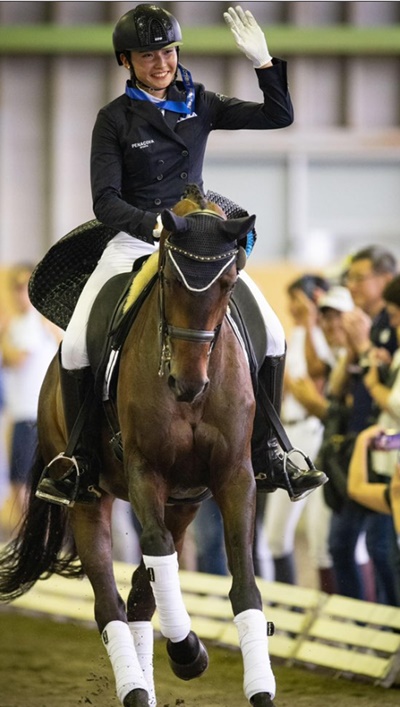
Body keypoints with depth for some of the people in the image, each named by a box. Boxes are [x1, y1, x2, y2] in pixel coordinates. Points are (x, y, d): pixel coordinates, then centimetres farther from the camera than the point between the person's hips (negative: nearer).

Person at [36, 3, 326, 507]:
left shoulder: (198, 104, 5)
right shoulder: (115, 119, -4)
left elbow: (279, 116, 2)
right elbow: (105, 201, -10)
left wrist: (263, 62, -11)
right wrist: (153, 225, -28)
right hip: (134, 240, -3)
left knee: (272, 334, -12)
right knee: (77, 345, -20)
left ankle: (269, 460, -2)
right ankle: (81, 469, -6)